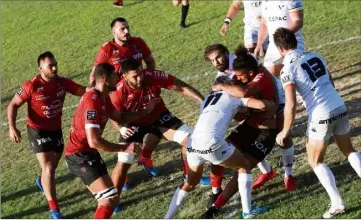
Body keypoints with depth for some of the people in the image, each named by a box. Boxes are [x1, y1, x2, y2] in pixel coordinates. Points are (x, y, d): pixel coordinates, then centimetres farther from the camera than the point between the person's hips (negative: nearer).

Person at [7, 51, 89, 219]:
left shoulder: (62, 82, -9)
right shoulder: (31, 86, -20)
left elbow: (84, 91, -9)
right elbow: (13, 105, -10)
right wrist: (12, 127, -21)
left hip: (56, 129, 5)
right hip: (38, 131, -5)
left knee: (52, 167, 21)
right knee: (48, 168, -12)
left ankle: (42, 181, 57)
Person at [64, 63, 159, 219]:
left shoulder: (103, 98, 7)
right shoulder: (92, 102, -25)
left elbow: (121, 118, 23)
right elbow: (94, 141, -31)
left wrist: (145, 111, 17)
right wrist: (124, 148, -25)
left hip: (86, 153, 11)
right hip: (79, 155, -11)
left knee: (107, 197, 25)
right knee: (111, 198, -20)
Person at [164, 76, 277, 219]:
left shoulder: (208, 99, 33)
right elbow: (262, 105, 5)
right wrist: (273, 105, 25)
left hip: (192, 144, 6)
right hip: (210, 143, -6)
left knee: (190, 183, 29)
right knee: (244, 166, 17)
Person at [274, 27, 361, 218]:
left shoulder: (288, 69, -10)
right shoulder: (316, 56, 10)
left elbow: (291, 105, -15)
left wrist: (285, 130, -4)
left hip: (321, 116, -6)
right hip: (340, 108, 6)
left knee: (315, 162, 13)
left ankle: (337, 203, 6)